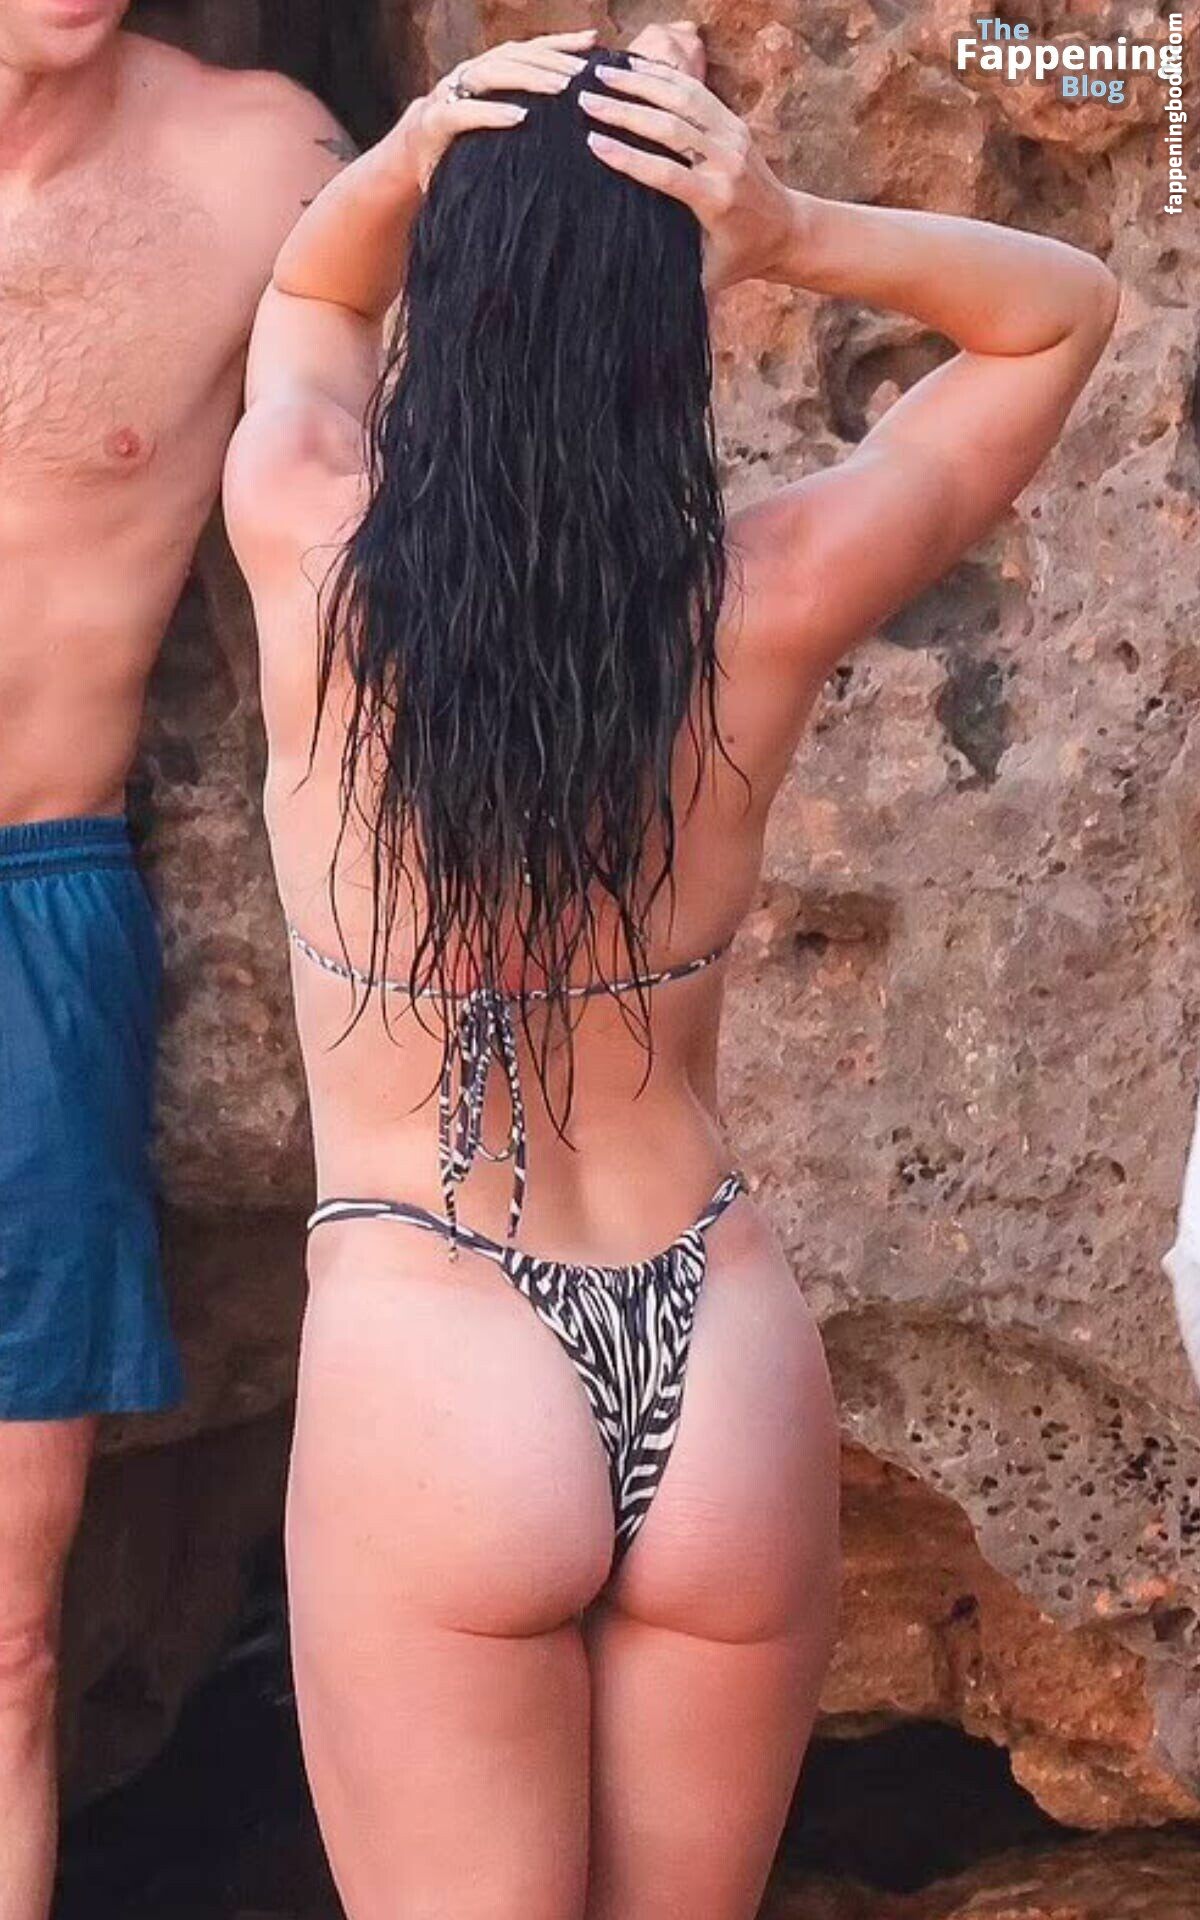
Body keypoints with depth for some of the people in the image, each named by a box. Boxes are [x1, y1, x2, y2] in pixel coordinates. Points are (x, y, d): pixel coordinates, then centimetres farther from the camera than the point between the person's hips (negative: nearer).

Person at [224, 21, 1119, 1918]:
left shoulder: (314, 563, -10)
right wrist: (793, 233, -9)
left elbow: (307, 299, 15)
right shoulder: (764, 609, -9)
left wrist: (413, 157, -6)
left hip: (426, 1384, -2)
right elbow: (1062, 308, 8)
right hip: (732, 1384, 2)